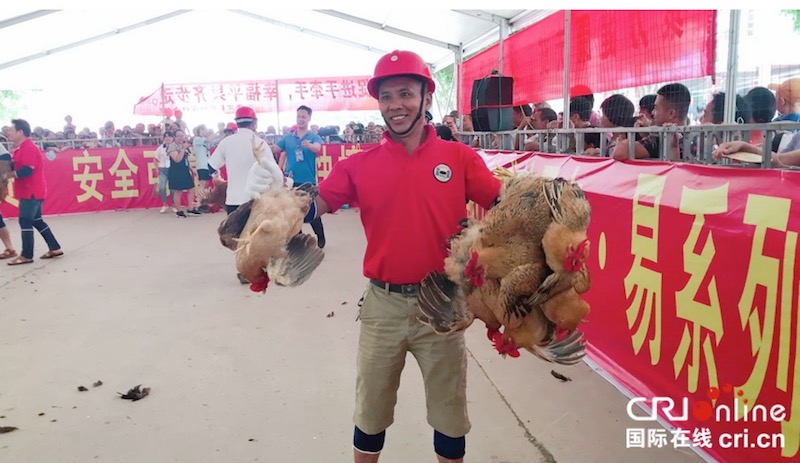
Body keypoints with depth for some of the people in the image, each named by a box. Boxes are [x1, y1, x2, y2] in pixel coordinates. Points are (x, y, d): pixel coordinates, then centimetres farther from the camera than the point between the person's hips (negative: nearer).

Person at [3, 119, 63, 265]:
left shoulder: (29, 148, -17)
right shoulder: (22, 148, 17)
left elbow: (26, 171, -25)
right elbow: (18, 167, 15)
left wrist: (8, 175, -15)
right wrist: (9, 172, -3)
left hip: (31, 192, -10)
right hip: (30, 191, 10)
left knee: (25, 221, -9)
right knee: (36, 221, 14)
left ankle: (26, 255, -5)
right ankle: (55, 248, 17)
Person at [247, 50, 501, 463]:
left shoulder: (460, 157, -4)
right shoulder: (359, 165, -2)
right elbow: (313, 205, -5)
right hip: (383, 304, 1)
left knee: (449, 411, 19)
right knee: (370, 410, 20)